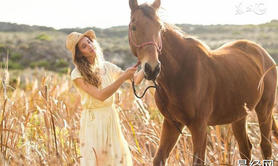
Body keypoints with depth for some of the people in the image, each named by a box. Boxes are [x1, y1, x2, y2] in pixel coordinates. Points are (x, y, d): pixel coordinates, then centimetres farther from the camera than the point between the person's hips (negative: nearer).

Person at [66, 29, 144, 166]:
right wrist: (123, 78, -24)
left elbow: (136, 79, 1)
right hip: (92, 122, -4)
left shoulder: (108, 67, 6)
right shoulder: (78, 74, -9)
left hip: (111, 119, 4)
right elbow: (100, 95, -19)